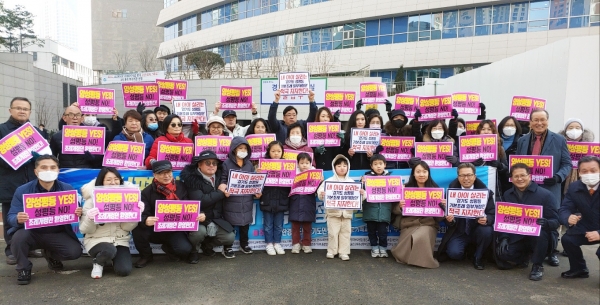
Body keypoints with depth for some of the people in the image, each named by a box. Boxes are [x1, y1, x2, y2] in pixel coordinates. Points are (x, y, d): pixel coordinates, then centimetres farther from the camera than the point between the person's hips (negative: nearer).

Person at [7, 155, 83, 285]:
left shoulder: (68, 189, -5)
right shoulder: (22, 191, -7)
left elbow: (74, 213, -2)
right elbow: (11, 217, -9)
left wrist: (78, 214, -28)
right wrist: (18, 219, -35)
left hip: (57, 234, 1)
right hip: (31, 233, 0)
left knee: (75, 251, -21)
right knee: (18, 238, -33)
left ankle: (50, 255, 18)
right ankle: (23, 268, 0)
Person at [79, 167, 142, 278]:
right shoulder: (92, 199, -8)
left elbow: (127, 227, -4)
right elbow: (85, 230, -7)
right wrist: (90, 219, -28)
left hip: (120, 240, 2)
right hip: (96, 240, -2)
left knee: (124, 270, -17)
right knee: (109, 250, -35)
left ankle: (114, 257, 18)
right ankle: (98, 263, 2)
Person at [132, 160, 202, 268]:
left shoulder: (181, 187, 0)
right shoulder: (147, 192, -4)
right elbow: (142, 215, -14)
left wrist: (199, 215, -20)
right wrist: (146, 221, -39)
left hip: (176, 230, 0)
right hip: (155, 230, 0)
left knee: (185, 250, -26)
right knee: (138, 231, -30)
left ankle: (168, 248, 15)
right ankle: (146, 256, 4)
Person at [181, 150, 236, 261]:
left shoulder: (219, 176, 6)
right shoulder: (192, 178, -12)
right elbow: (199, 201, -26)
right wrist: (220, 192, -20)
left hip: (215, 218, 5)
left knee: (230, 238, -11)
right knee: (200, 231, -34)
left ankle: (207, 245, 19)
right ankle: (192, 249, 1)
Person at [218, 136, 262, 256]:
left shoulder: (249, 164, 8)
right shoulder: (226, 164, -5)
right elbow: (222, 180, -6)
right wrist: (223, 190, -23)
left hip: (246, 200, 4)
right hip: (231, 200, -4)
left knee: (245, 223, 15)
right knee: (229, 224, 5)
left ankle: (244, 244, 33)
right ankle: (227, 247, 18)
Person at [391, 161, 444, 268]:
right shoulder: (406, 188, 5)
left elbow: (440, 216, 7)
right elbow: (396, 211, 6)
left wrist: (443, 206, -14)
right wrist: (400, 206, -17)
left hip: (428, 224, 0)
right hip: (409, 224, 1)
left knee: (422, 237, -32)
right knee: (413, 238, -28)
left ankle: (423, 259, -3)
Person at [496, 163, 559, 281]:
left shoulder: (545, 194, -9)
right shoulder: (507, 195, 5)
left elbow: (555, 222, -11)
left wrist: (546, 223, -35)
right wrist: (504, 238, -11)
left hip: (537, 238, -3)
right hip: (515, 237, 3)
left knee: (541, 231, -37)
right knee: (502, 254, -23)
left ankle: (537, 266, -11)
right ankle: (523, 257, 17)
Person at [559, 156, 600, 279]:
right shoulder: (574, 187, -8)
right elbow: (564, 209, -11)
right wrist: (568, 218, -37)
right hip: (586, 228, 5)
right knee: (567, 239, -17)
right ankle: (579, 269, 11)